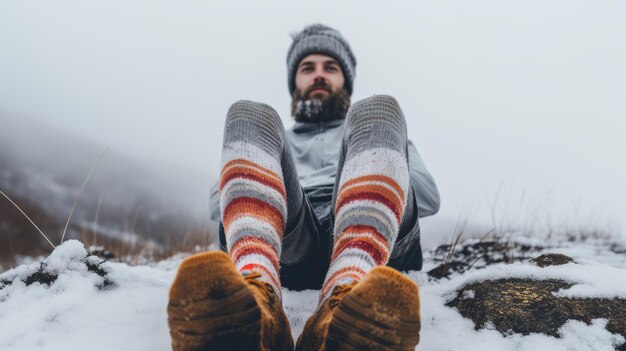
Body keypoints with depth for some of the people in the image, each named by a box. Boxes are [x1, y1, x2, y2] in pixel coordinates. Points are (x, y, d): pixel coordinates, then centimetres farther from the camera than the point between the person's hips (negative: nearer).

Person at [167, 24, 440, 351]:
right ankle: (257, 291, -49)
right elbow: (217, 203, 20)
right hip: (286, 248, 1)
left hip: (379, 242, 0)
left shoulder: (391, 139, 37)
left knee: (378, 112, -20)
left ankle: (346, 297, -51)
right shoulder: (281, 139, 36)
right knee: (250, 117, -16)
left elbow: (429, 197, 18)